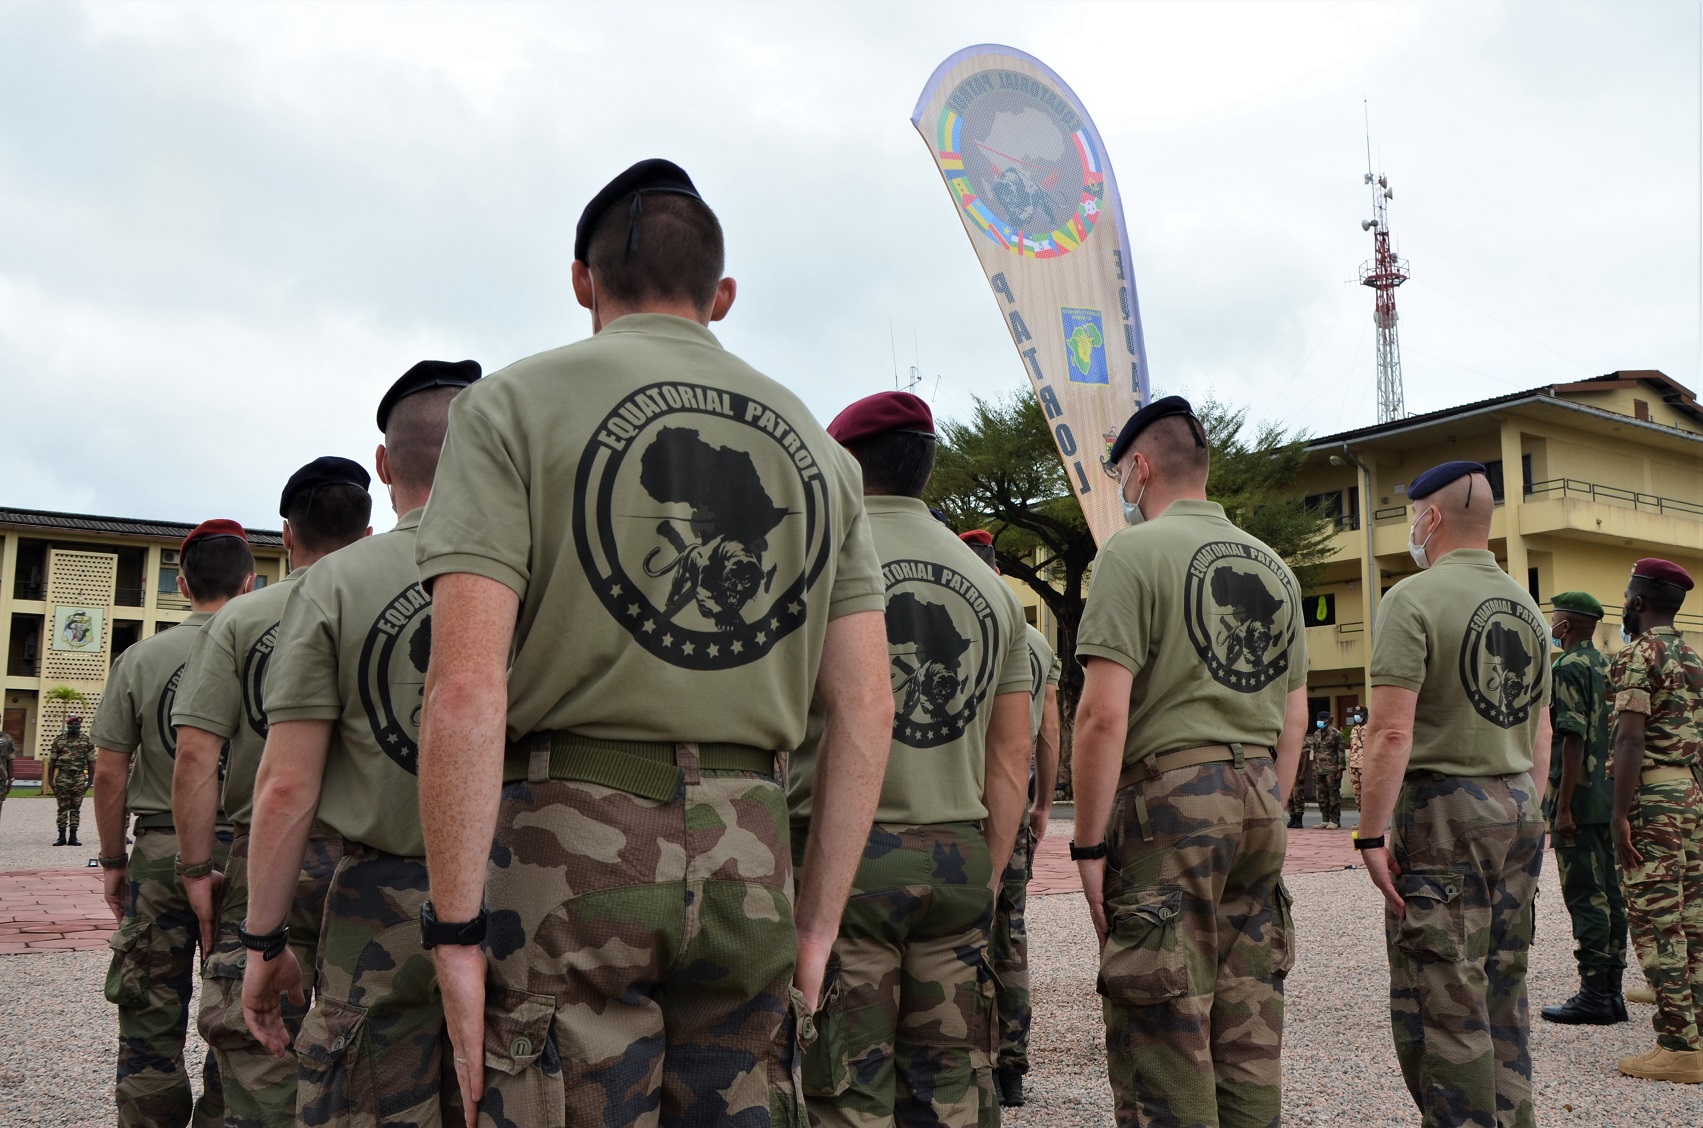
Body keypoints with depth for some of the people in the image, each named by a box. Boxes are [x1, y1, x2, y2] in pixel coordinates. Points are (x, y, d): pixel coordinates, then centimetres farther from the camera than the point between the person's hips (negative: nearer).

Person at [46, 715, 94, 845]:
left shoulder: (87, 742, 6)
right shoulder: (59, 740, 5)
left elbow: (91, 762, 7)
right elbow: (52, 762, 6)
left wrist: (91, 780, 1)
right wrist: (50, 780, 0)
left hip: (79, 779, 0)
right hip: (62, 778, 0)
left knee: (76, 808, 4)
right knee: (62, 808, 2)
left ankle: (73, 836, 7)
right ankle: (62, 836, 7)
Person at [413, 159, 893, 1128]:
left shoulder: (515, 406, 1)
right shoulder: (813, 442, 13)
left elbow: (467, 690, -11)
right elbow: (867, 711, 9)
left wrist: (456, 928, -6)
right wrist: (819, 919, 14)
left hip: (571, 840, -3)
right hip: (749, 856, 4)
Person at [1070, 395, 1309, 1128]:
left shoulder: (1134, 550, -7)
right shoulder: (1272, 565, 15)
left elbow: (1104, 714, -14)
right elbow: (1295, 718, 16)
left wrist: (1089, 845, -10)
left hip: (1171, 794, -7)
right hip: (1259, 801, 7)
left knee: (1163, 1039, -1)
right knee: (1249, 1034, 15)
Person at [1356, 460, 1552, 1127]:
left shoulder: (1414, 598, -12)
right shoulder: (1525, 604, 11)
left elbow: (1392, 733, -18)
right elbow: (1541, 733, 15)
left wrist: (1371, 836, -15)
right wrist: (1527, 812, 22)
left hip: (1442, 813, -8)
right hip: (1518, 809, 8)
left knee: (1443, 1004, -1)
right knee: (1503, 995, 16)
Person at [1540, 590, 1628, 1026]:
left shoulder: (1569, 667, -13)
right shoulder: (1607, 665, 14)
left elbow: (1574, 739, -20)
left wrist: (1563, 806, -19)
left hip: (1578, 799, -9)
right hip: (1609, 800, 9)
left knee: (1585, 898, -5)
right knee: (1609, 894, 11)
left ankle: (1594, 995, -2)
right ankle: (1612, 991, 17)